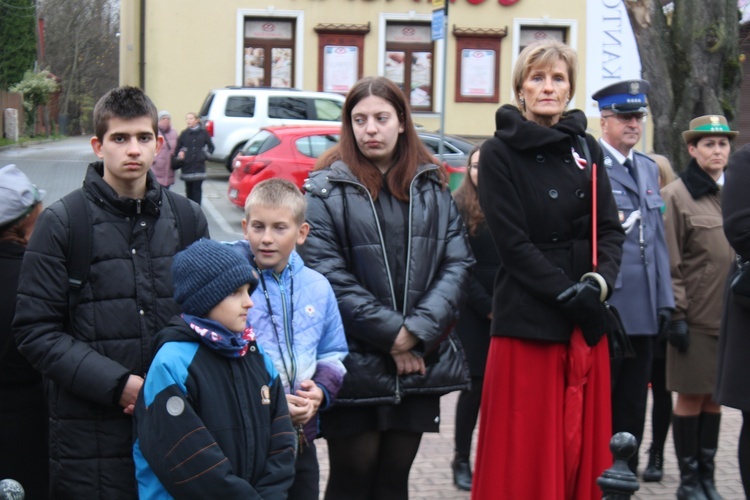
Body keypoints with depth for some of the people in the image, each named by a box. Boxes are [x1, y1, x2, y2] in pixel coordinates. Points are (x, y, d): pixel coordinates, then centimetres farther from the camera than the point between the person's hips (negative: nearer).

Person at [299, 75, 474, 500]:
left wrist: (417, 332, -12)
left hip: (421, 363, 4)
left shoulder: (433, 187, 10)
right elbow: (328, 276, -11)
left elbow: (458, 263, 1)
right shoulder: (327, 190, -3)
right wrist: (392, 334, -14)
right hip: (354, 364, -3)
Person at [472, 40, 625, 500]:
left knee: (583, 447, 8)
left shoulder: (586, 149, 12)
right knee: (527, 456, -2)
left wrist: (599, 281, -11)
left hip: (587, 321, 5)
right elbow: (513, 243, -10)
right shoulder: (500, 154, -3)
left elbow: (611, 230, 8)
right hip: (528, 320, -5)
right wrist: (567, 294, -16)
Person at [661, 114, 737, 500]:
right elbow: (669, 263, -7)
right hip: (695, 318, -5)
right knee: (691, 396, 1)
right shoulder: (676, 195, -4)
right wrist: (676, 314, -11)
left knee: (715, 397, 10)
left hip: (731, 316, 5)